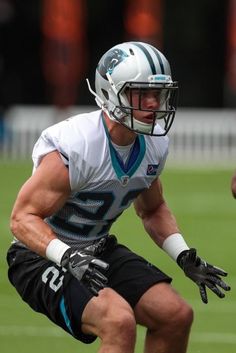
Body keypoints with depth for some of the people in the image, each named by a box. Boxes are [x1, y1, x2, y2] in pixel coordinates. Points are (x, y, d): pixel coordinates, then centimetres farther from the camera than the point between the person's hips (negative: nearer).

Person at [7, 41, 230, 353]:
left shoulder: (154, 146, -2)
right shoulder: (76, 146, -27)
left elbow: (153, 210, 17)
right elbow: (23, 217, -25)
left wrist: (184, 257, 2)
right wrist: (68, 257, -40)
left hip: (97, 250, 8)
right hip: (44, 255, -8)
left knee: (177, 316, -5)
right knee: (119, 322, -30)